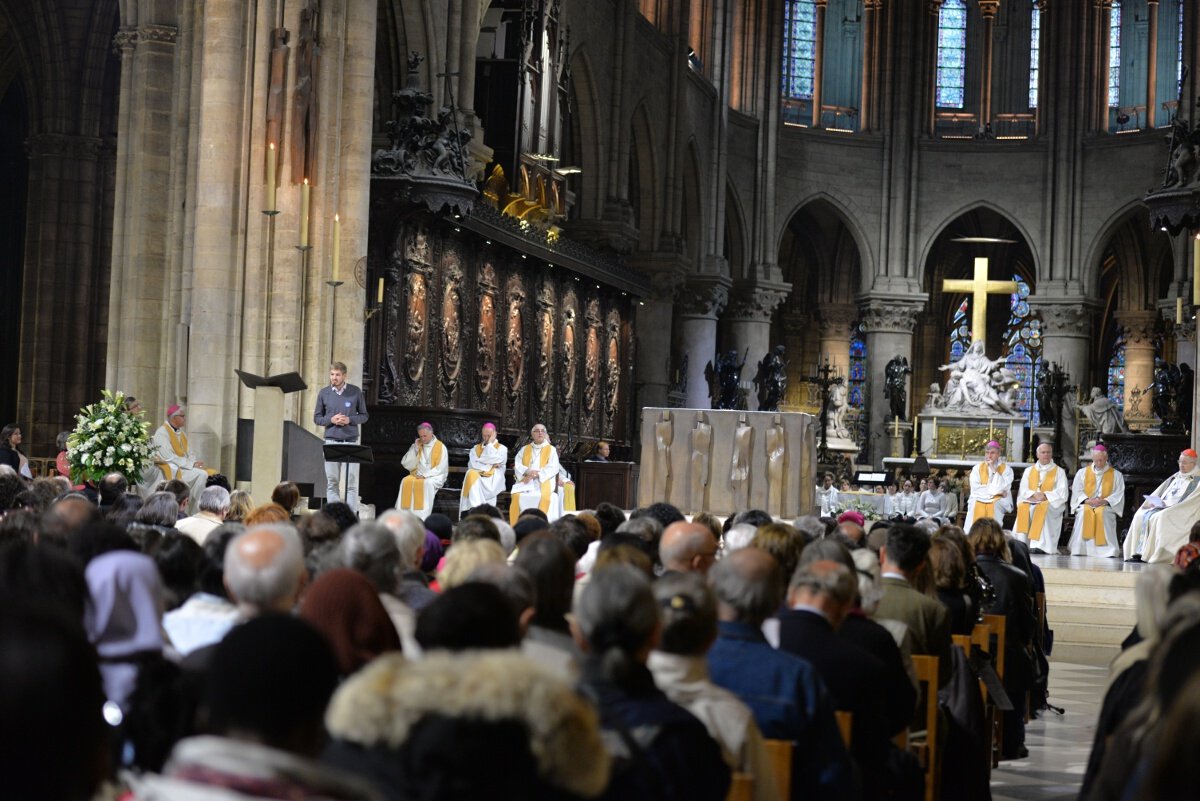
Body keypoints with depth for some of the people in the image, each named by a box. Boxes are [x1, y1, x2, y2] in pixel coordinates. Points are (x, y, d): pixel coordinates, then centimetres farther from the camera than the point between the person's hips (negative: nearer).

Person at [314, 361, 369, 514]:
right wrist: (331, 419, -9)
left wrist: (349, 419, -10)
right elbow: (317, 418, 10)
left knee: (352, 482, -4)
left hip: (351, 442, -1)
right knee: (332, 482, 2)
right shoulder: (324, 393, 5)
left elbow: (364, 416, 8)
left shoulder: (355, 392, 2)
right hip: (331, 441, 1)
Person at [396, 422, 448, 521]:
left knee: (427, 483, -37)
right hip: (417, 475, 4)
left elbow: (441, 468, -8)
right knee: (406, 482, -27)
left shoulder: (441, 447, 1)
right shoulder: (417, 446, 14)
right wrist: (415, 448, -1)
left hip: (434, 477, -4)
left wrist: (425, 475, -17)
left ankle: (421, 517, -38)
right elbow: (406, 465, 7)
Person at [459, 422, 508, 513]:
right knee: (471, 474, -32)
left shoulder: (502, 448, 11)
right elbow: (472, 464, 1)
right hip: (477, 477, 3)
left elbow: (494, 460, -8)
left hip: (493, 482, -3)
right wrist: (490, 465, -5)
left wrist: (490, 443, -1)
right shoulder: (476, 448, 19)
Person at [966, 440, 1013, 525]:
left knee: (995, 506, -34)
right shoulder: (977, 468, 9)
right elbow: (975, 488, -3)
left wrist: (994, 470, -12)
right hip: (980, 500, 1)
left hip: (998, 502, -1)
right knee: (975, 506, -31)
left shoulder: (1006, 469, 3)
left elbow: (1003, 488, -11)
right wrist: (995, 491, -8)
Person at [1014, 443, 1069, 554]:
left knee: (1043, 508, -36)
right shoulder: (1029, 470, 19)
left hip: (1051, 504, -2)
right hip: (1030, 502, 2)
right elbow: (1022, 490, 8)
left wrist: (1045, 495, -13)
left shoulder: (1059, 472, 12)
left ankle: (1039, 545, -45)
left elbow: (1063, 493, 0)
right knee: (1023, 508, -32)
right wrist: (1034, 494, -12)